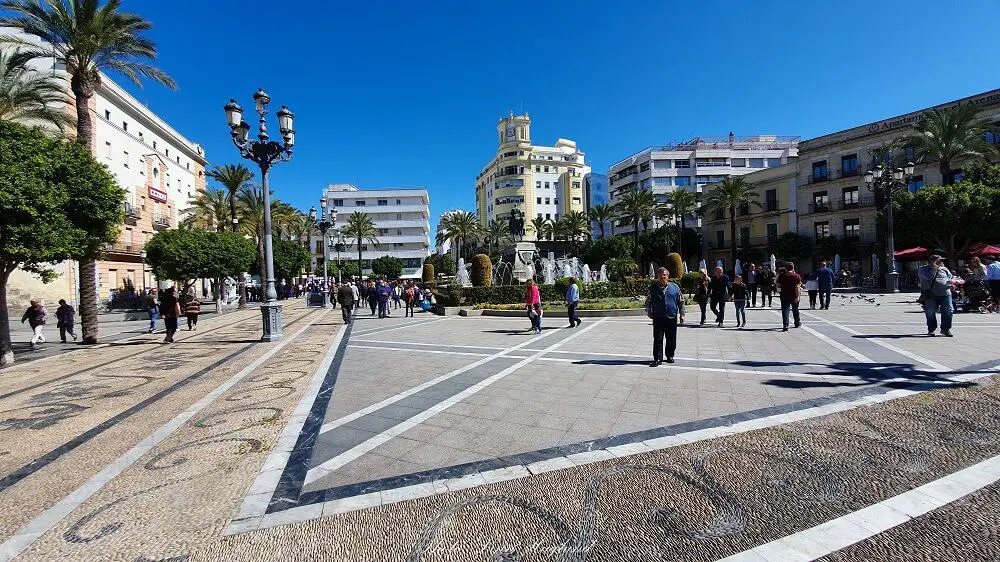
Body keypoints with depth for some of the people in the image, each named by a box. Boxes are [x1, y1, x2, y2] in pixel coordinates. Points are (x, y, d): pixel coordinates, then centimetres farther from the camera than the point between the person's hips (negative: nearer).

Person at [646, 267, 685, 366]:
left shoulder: (674, 287, 7)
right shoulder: (653, 288, 5)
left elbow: (681, 301, 11)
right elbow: (648, 302, 10)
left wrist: (682, 314, 6)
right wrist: (649, 312, -2)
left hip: (672, 318, 1)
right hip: (658, 318, -1)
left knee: (671, 339, 9)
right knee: (658, 339, -3)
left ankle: (670, 356, 26)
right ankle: (657, 358, 2)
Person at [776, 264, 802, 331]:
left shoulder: (781, 276, -4)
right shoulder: (797, 276, -8)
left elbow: (778, 285, 0)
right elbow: (797, 287, -13)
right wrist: (797, 296, -13)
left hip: (784, 296, -1)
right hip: (794, 296, 1)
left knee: (785, 310, -3)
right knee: (795, 310, 19)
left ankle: (785, 325, -15)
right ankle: (797, 323, 38)